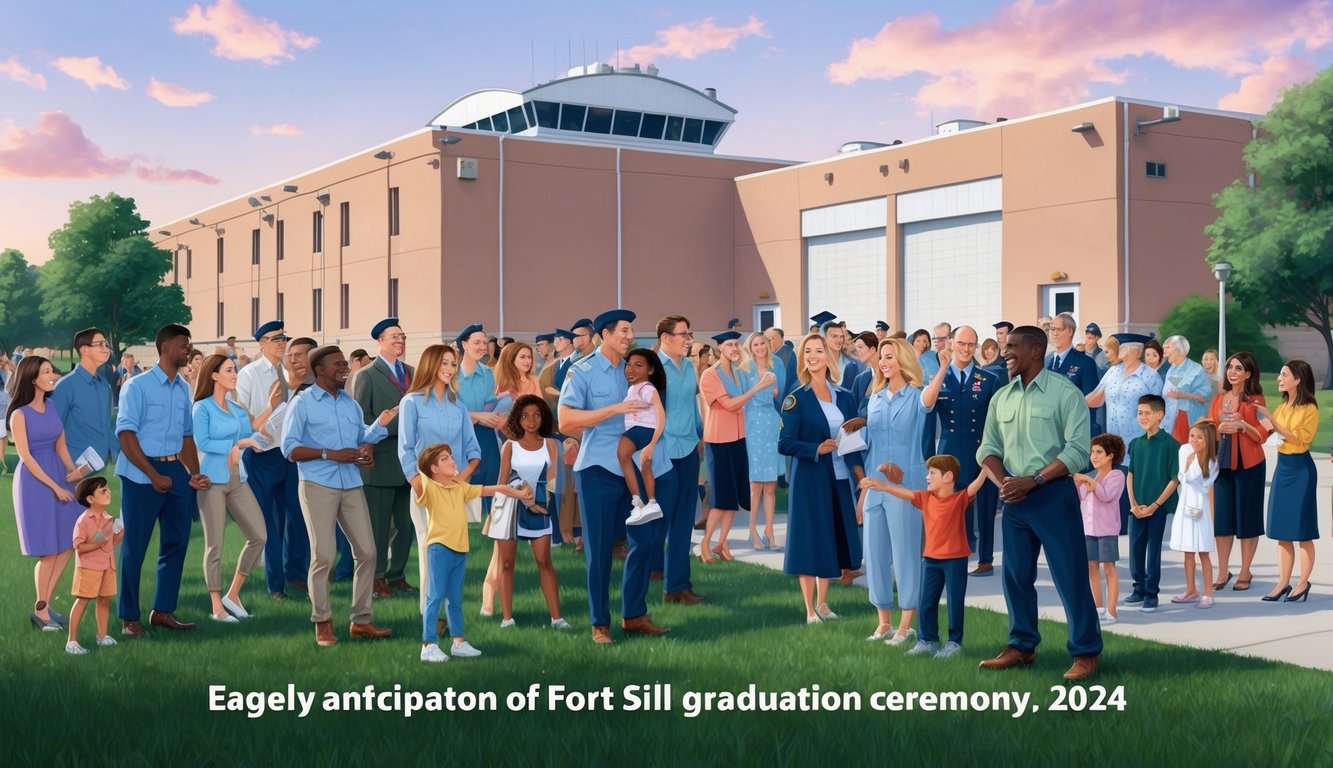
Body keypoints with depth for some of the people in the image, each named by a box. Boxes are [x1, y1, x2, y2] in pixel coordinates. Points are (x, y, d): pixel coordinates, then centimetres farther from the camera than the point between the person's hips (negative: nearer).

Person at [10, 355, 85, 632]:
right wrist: (54, 487, -13)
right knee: (48, 550, -1)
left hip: (59, 475, 6)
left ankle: (44, 605, 16)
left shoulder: (53, 407, 6)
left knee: (67, 545, 5)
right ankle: (41, 611, 14)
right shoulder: (19, 414, -11)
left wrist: (74, 470, -8)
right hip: (34, 481, -6)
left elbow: (60, 445, 8)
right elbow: (26, 457, -13)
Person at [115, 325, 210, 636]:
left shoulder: (183, 389, 11)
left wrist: (195, 474, 4)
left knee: (176, 541, 10)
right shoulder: (138, 386, -8)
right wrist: (154, 476, -17)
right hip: (141, 473, -6)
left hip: (176, 471, 7)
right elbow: (126, 434, -12)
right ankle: (129, 618, 11)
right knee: (135, 546, 1)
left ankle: (163, 610, 22)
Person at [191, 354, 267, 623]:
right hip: (213, 480, -6)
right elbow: (202, 443, -14)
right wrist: (236, 444, -11)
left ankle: (233, 595, 15)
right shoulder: (202, 407, -5)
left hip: (238, 479, 6)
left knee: (259, 536, 1)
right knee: (214, 545, 0)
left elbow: (249, 438, 8)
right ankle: (217, 607, 10)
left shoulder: (237, 409, 13)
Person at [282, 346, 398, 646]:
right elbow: (290, 447, -7)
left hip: (351, 485, 6)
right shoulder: (303, 403, -1)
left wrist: (379, 425, 0)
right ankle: (322, 623, 8)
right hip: (318, 486, -6)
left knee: (367, 552, 3)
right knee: (323, 556, -4)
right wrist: (330, 454, -17)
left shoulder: (352, 404, 16)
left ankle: (361, 620, 13)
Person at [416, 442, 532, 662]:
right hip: (439, 548, -7)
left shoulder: (461, 488, 13)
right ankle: (429, 646, -2)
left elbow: (490, 489, 20)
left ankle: (459, 642, 21)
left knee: (455, 599, 14)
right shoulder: (428, 488, -7)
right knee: (435, 597, -6)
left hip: (460, 550, 7)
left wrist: (517, 493, 20)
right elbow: (414, 477, -28)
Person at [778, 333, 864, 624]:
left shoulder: (844, 397, 7)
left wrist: (859, 470, -2)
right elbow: (784, 444, -11)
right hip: (809, 478, -5)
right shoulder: (796, 399, -7)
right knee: (810, 539, -1)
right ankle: (810, 610, 9)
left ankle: (822, 602, 27)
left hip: (839, 478, 5)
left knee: (832, 538, 11)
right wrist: (817, 449, -22)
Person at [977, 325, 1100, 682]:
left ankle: (1086, 652, 7)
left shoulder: (1065, 393, -8)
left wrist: (1033, 481, -17)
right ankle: (1021, 646, 23)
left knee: (1070, 574, -3)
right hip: (1013, 498, 6)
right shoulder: (1002, 397, 10)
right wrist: (1003, 482, -7)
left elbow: (1078, 450, -13)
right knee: (1016, 574, 11)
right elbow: (988, 447, 12)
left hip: (1053, 494, -6)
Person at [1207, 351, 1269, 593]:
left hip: (1249, 464, -4)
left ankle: (1245, 573, 15)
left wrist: (1242, 424, -22)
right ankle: (1223, 573, 14)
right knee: (1222, 518, 5)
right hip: (1223, 463, 4)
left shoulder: (1256, 400, -4)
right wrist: (1221, 429, -12)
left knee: (1247, 518, 4)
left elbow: (1262, 435, -7)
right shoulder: (1218, 399, 9)